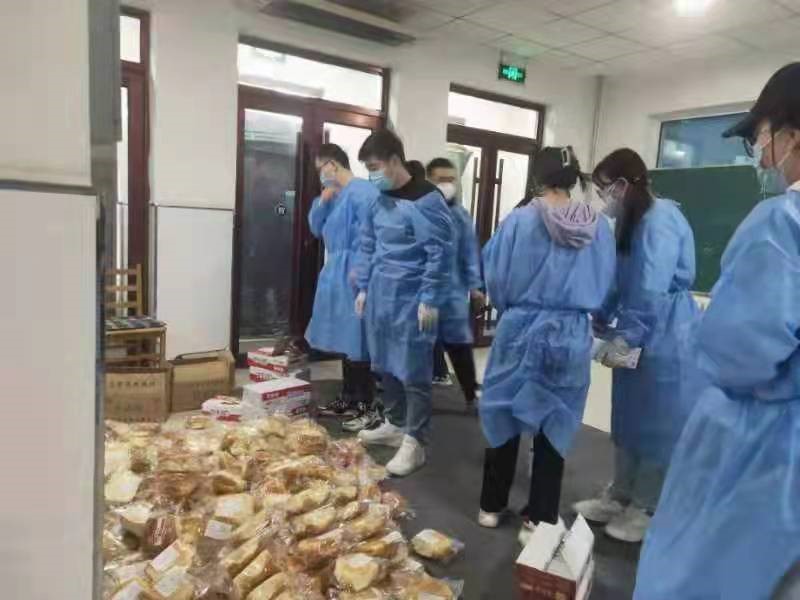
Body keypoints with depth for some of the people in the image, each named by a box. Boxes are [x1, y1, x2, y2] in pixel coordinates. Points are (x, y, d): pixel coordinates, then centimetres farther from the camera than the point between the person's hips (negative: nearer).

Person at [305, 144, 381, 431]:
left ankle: (368, 407, 2)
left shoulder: (362, 191, -14)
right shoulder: (334, 195, 16)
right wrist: (322, 201, 4)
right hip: (337, 275, 10)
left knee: (357, 341, -7)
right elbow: (316, 228, 19)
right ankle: (348, 397, 27)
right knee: (345, 339, 15)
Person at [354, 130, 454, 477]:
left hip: (411, 300, -7)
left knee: (413, 371, 0)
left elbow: (440, 253, -14)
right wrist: (364, 288, 14)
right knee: (385, 366, 16)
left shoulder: (426, 200, -13)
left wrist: (429, 300, -15)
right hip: (380, 296, 8)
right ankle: (395, 424, 33)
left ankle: (414, 442, 11)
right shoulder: (378, 201, 9)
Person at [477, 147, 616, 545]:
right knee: (554, 426, 12)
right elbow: (604, 287, 8)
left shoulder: (520, 221, -10)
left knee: (505, 417, 14)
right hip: (572, 337, 2)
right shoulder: (599, 228, -2)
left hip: (521, 330, -1)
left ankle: (492, 506, 28)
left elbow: (495, 278, -2)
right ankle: (539, 520, 22)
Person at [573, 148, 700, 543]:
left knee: (659, 426, 5)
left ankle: (646, 510, 21)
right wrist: (601, 323, 14)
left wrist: (623, 337, -19)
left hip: (665, 338, -10)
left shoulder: (660, 220, -18)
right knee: (628, 421, 17)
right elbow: (620, 283, 17)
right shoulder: (634, 222, 13)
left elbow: (652, 289, -23)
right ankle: (618, 498, 31)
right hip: (641, 336, 10)